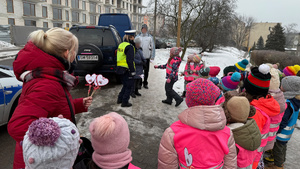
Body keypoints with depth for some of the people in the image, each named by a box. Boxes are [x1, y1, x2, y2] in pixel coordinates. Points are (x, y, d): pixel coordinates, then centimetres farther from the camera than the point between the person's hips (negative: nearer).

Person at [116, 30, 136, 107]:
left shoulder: (121, 45, 13)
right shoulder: (129, 46, -15)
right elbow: (130, 60, -21)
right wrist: (132, 71, -17)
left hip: (120, 68, 9)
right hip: (127, 70, -9)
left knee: (125, 85, 22)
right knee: (129, 86, 4)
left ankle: (120, 99, 27)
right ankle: (125, 102, 9)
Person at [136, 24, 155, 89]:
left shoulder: (150, 37, 2)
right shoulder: (138, 36, 4)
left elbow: (153, 47, 4)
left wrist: (152, 56, -1)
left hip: (147, 57, 0)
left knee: (146, 71, 7)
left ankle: (145, 83, 19)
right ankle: (139, 83, 15)